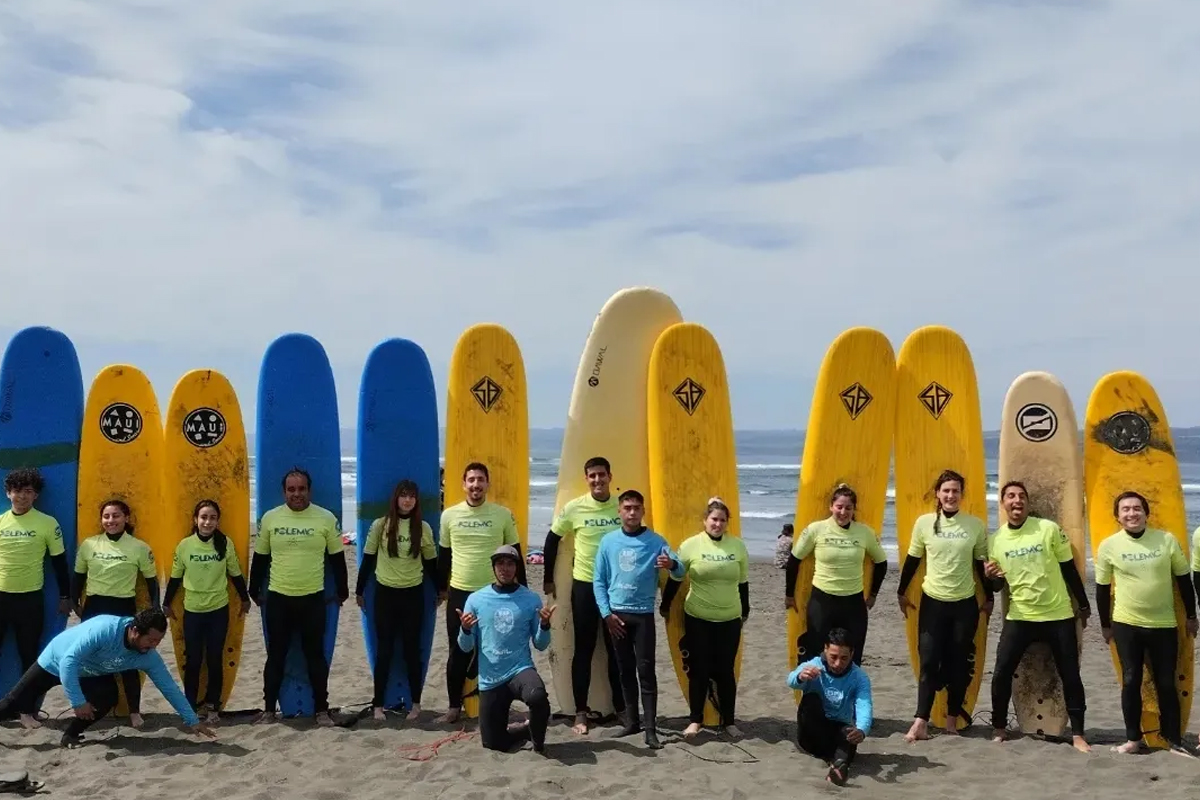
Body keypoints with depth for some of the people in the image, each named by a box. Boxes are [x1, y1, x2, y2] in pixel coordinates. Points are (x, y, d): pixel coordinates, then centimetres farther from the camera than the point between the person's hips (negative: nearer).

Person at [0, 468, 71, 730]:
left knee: (29, 657, 7)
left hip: (31, 599, -2)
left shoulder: (48, 524, -5)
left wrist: (65, 596, 3)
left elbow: (59, 561, 2)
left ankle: (27, 711, 16)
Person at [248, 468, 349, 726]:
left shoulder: (326, 518, -6)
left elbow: (337, 557, 3)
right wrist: (254, 591, 12)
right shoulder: (270, 518, -2)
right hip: (278, 598, 1)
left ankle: (321, 709, 16)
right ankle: (269, 708, 22)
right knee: (276, 655, 10)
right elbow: (260, 558, 8)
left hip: (313, 598, -1)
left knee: (315, 655, 7)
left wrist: (342, 591, 6)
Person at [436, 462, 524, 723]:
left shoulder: (503, 515, -3)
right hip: (459, 593, 1)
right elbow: (444, 555, 11)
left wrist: (523, 589, 4)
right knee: (458, 652, 8)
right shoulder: (449, 515, 1)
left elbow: (515, 554, 3)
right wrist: (441, 588, 15)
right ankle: (454, 705, 20)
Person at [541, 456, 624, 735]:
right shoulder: (574, 508, -8)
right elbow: (552, 541, 3)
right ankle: (581, 712, 12)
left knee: (617, 649, 9)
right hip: (584, 585, -1)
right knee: (584, 650, 5)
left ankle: (621, 708, 21)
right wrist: (548, 579, 5)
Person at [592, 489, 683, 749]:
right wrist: (606, 613, -3)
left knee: (646, 670, -5)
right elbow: (598, 580, 5)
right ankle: (631, 721, 20)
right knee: (625, 670, 10)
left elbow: (680, 572, -11)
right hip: (616, 615, 2)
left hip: (643, 615, -2)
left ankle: (650, 729, -3)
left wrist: (671, 565, -34)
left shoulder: (655, 541, -3)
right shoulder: (608, 541, 2)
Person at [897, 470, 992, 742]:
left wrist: (989, 597, 12)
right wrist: (901, 592, 11)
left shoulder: (976, 525, -3)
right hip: (932, 602, 0)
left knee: (959, 663, 7)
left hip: (965, 604, 1)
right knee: (929, 662, -4)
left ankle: (953, 718, 19)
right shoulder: (924, 522, -3)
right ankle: (920, 722, -6)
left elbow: (982, 564, 7)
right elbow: (912, 560, 6)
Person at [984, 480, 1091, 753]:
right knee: (1001, 672, -3)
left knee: (1070, 675, 3)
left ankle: (1078, 734, 16)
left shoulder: (1049, 529, -8)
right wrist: (991, 577, -16)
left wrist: (1084, 605, 7)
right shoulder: (995, 540, -1)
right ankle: (999, 728, 14)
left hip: (1059, 615, -1)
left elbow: (1069, 569, 1)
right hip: (1019, 617, 2)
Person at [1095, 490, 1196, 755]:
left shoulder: (1167, 540, -5)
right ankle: (1133, 738, 15)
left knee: (1166, 684, 7)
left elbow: (1184, 580, 6)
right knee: (1130, 682, 3)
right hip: (1126, 625, 0)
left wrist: (1191, 616, 9)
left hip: (1164, 625, 0)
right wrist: (1105, 625, 8)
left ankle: (1175, 740, 19)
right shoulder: (1108, 546, -6)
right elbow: (1102, 588, 3)